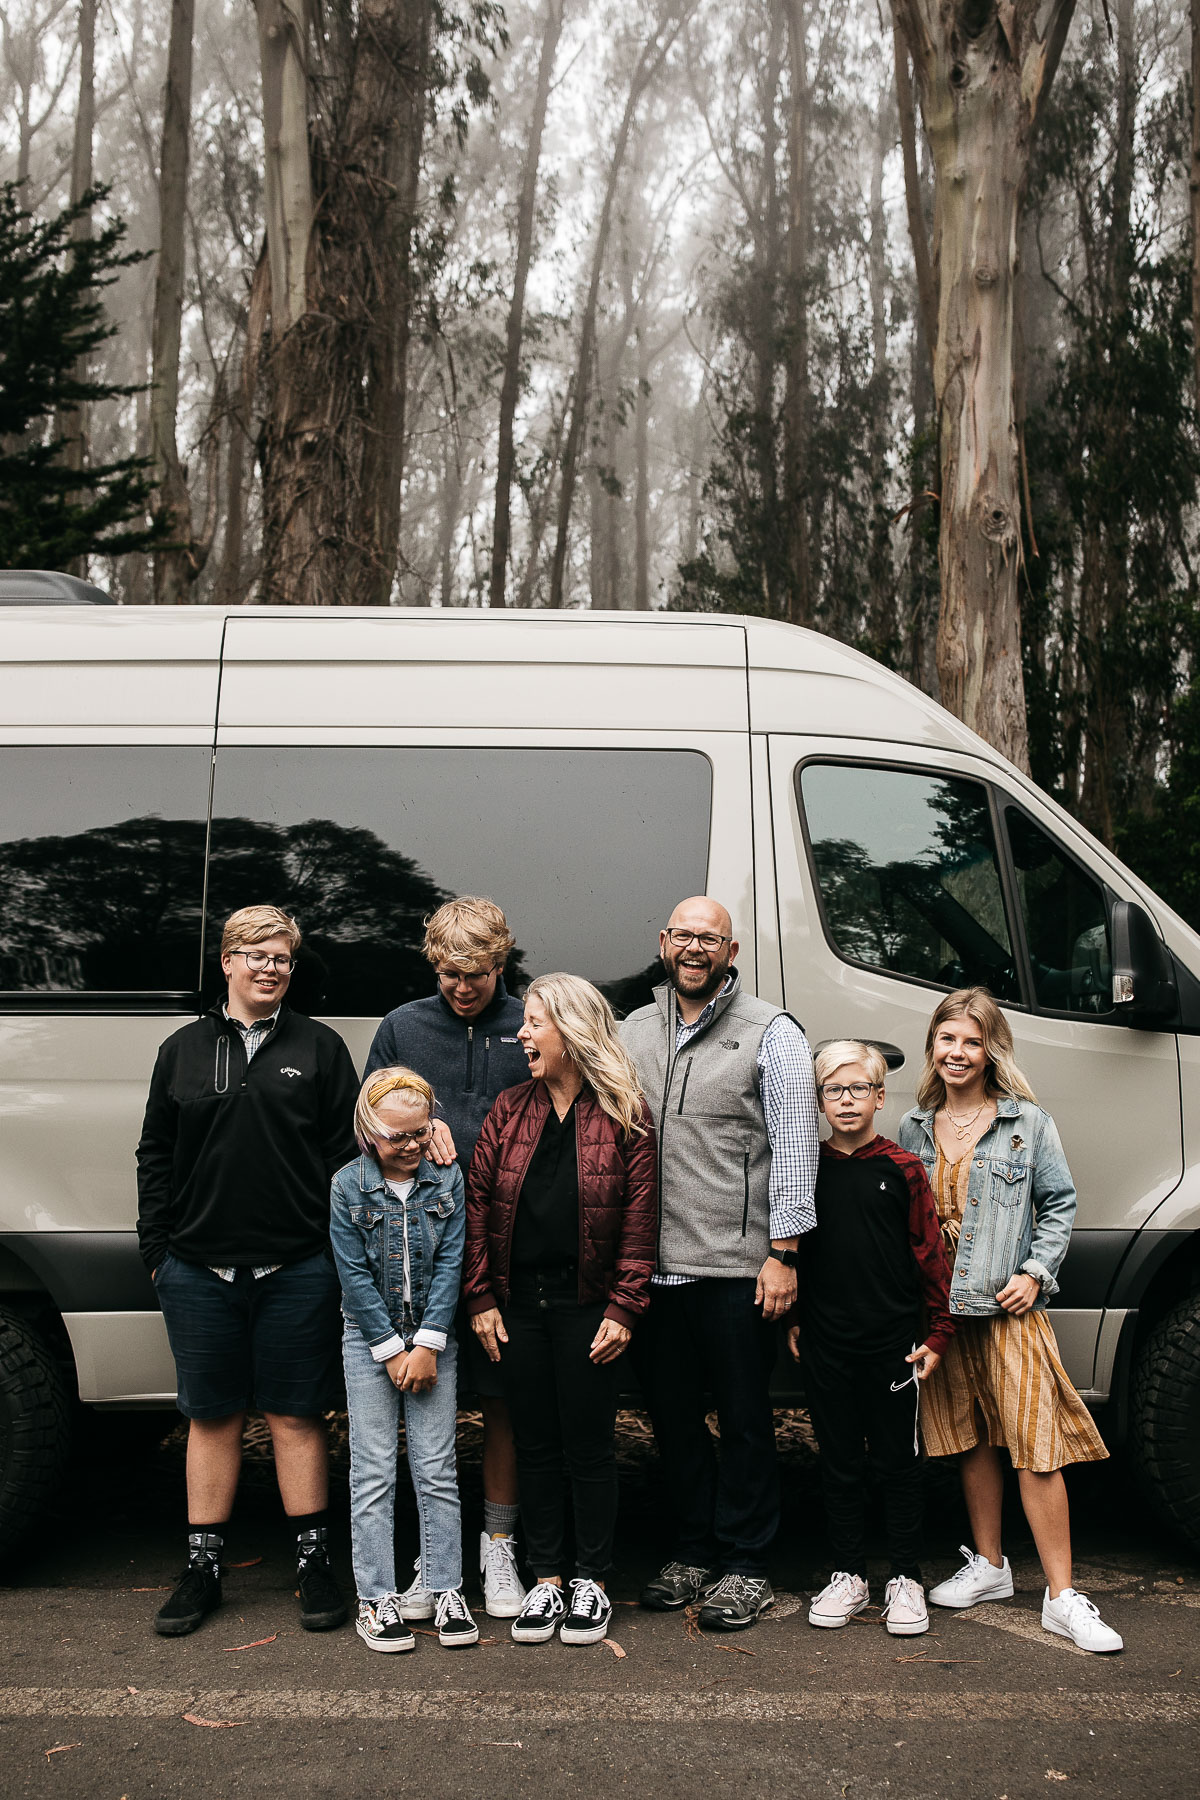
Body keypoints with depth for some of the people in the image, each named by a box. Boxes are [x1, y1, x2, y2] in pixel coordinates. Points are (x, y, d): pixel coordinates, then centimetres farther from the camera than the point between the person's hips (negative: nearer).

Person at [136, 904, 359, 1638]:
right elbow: (156, 1156, 12)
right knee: (211, 1418, 10)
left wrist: (343, 1249, -4)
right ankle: (203, 1568, 20)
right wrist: (157, 1248, 5)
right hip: (199, 1269, 2)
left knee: (297, 1416, 5)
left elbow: (348, 1153, 3)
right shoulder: (183, 1050, 10)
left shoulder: (320, 1047, 5)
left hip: (297, 1271, -2)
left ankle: (315, 1563, 17)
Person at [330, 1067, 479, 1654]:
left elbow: (450, 1263, -3)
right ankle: (377, 1599, 8)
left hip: (432, 1338, 1)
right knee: (373, 1473, 1)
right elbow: (354, 1274, -6)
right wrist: (391, 1349, -9)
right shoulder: (348, 1186, -5)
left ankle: (446, 1590, 13)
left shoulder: (448, 1179, -1)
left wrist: (427, 1345, -10)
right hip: (369, 1339, -1)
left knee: (437, 1470, 4)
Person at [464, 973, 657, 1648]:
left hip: (588, 1307, -3)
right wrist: (483, 1299, 0)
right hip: (519, 1304, 4)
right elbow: (479, 1204, 5)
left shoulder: (624, 1116, -4)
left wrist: (624, 1308, -11)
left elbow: (640, 1217, -6)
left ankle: (591, 1581, 18)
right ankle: (546, 1578, 22)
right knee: (536, 1444, 11)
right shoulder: (509, 1111, 6)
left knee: (590, 1446, 5)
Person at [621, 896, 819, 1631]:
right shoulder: (635, 1031, 12)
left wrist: (782, 1251, -10)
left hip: (737, 1267, -5)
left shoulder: (771, 1033, -2)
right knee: (673, 1414, 13)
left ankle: (744, 1567, 17)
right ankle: (696, 1552, 28)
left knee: (744, 1419, 5)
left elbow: (795, 1147, -6)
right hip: (653, 1265, 5)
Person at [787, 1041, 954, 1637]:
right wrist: (790, 1319, 8)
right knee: (838, 1461, 10)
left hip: (893, 1342, -2)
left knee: (898, 1460, 6)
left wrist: (937, 1332, -2)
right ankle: (848, 1574, 22)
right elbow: (789, 1247, 12)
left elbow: (929, 1253, 0)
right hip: (825, 1343, 2)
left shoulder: (903, 1169, -1)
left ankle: (905, 1579, 18)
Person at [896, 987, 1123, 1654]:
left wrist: (1035, 1273, -6)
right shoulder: (914, 1129, 9)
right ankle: (989, 1567, 27)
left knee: (1035, 1445, -9)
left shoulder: (1028, 1122, -1)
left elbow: (1060, 1204, 3)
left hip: (1010, 1308, -3)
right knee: (973, 1441, 12)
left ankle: (1063, 1598, -3)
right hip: (941, 1307, 4)